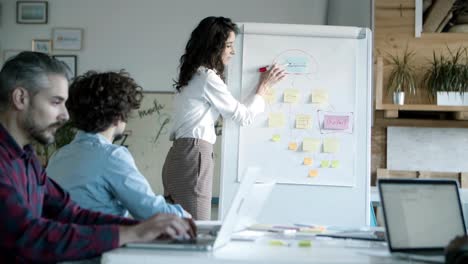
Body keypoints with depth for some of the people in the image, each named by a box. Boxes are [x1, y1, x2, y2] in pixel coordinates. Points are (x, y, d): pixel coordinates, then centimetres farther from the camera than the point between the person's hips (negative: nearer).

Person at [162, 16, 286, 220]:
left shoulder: (193, 74, 17)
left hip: (180, 154, 10)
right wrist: (264, 86, 9)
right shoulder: (208, 77, -10)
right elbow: (244, 116, -3)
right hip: (194, 155, -10)